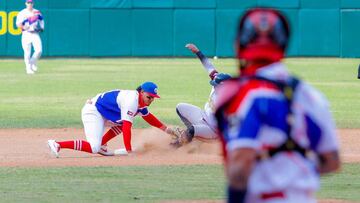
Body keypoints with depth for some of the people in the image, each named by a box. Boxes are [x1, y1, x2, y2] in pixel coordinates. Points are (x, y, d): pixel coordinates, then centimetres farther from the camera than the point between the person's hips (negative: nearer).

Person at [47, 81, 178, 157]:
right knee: (94, 148, -23)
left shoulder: (141, 101, 9)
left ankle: (101, 145, 13)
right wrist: (129, 150, -23)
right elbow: (127, 127, -24)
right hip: (93, 112, -10)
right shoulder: (132, 100, -21)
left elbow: (148, 117, 28)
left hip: (102, 114, 10)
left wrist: (165, 129, 25)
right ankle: (58, 144, -25)